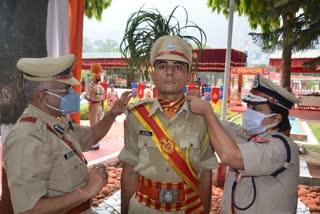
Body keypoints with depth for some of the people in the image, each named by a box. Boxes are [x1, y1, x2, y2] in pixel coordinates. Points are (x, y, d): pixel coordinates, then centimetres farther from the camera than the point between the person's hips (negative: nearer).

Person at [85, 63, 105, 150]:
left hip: (93, 107, -3)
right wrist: (102, 109, 5)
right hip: (99, 107, 3)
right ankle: (96, 143, 16)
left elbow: (91, 99, -10)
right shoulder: (101, 87, 1)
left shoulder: (92, 86, -7)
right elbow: (102, 100, 3)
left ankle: (94, 144, 5)